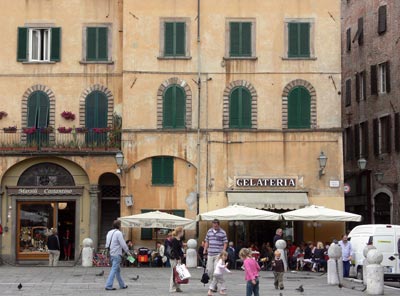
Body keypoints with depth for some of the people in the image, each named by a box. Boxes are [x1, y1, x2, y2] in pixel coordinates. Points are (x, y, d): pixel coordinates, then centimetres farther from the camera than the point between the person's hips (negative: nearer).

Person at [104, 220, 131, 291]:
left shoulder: (109, 233, 11)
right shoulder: (118, 233, -13)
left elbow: (107, 244, 16)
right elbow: (123, 244, -13)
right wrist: (128, 252, -1)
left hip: (111, 254, 9)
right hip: (116, 255, -9)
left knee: (118, 270, 16)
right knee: (114, 270, -7)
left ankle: (122, 285, 24)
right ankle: (108, 286, -10)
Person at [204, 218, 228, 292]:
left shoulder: (222, 232, 0)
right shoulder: (209, 231, 11)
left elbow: (225, 243, 0)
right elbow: (207, 241, 17)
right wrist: (205, 250, 10)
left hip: (218, 254, -4)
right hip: (210, 254, 4)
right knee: (209, 270, 3)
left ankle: (214, 286, -4)